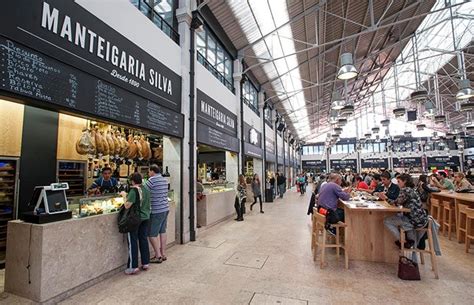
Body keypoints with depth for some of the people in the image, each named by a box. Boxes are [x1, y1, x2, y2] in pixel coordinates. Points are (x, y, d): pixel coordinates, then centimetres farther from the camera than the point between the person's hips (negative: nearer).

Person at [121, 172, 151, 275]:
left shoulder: (133, 190, -17)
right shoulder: (146, 189, 3)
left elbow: (127, 206, -18)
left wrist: (124, 195, -5)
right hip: (145, 217, 7)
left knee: (133, 241, 4)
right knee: (143, 239, 14)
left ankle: (133, 266, 11)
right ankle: (145, 263, 23)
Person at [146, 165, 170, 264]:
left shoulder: (152, 180, -15)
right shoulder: (165, 180, 9)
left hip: (157, 211, -8)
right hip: (165, 209, 8)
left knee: (152, 234, 4)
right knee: (162, 231, 16)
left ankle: (158, 256, 10)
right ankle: (163, 254, 24)